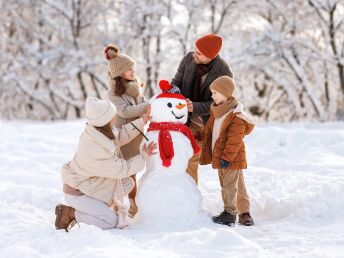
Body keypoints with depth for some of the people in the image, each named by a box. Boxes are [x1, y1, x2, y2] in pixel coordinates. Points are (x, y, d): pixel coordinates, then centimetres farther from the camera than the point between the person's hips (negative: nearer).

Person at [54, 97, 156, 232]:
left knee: (128, 183, 8)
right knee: (111, 221, -13)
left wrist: (142, 121, 2)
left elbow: (120, 136, 7)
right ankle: (70, 213, -5)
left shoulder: (97, 132, -12)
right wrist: (144, 156, -11)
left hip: (91, 184, 9)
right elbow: (123, 169, -23)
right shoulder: (95, 152, -36)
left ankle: (97, 208, 11)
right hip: (77, 192, -9)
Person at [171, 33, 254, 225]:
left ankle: (244, 211, -3)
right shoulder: (188, 59, -12)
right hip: (194, 122, 4)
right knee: (190, 162, 11)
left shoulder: (224, 72, -26)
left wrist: (195, 107, -41)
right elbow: (177, 81, -2)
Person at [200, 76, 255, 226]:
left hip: (232, 158, -9)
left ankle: (230, 214, 3)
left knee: (230, 186, -3)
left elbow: (234, 140, -22)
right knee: (225, 185, 16)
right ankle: (229, 211, 26)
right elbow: (209, 132, 19)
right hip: (219, 156, 9)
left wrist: (227, 157, -23)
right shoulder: (216, 111, 10)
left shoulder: (236, 116, -19)